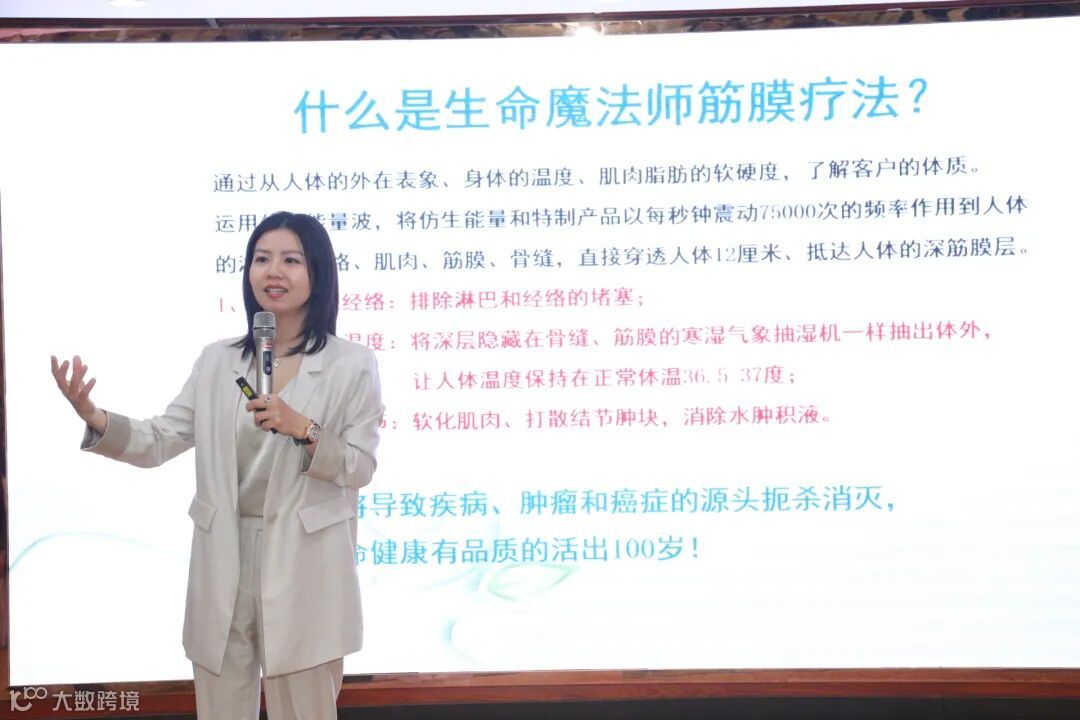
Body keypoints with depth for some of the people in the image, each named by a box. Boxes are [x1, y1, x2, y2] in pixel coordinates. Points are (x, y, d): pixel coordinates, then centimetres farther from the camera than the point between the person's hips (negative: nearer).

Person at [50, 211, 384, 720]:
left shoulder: (352, 365, -3)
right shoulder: (216, 360, 7)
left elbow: (360, 470, -5)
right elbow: (159, 442, 3)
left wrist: (302, 429, -21)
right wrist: (94, 418, -15)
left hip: (304, 565, -3)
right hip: (224, 561, 4)